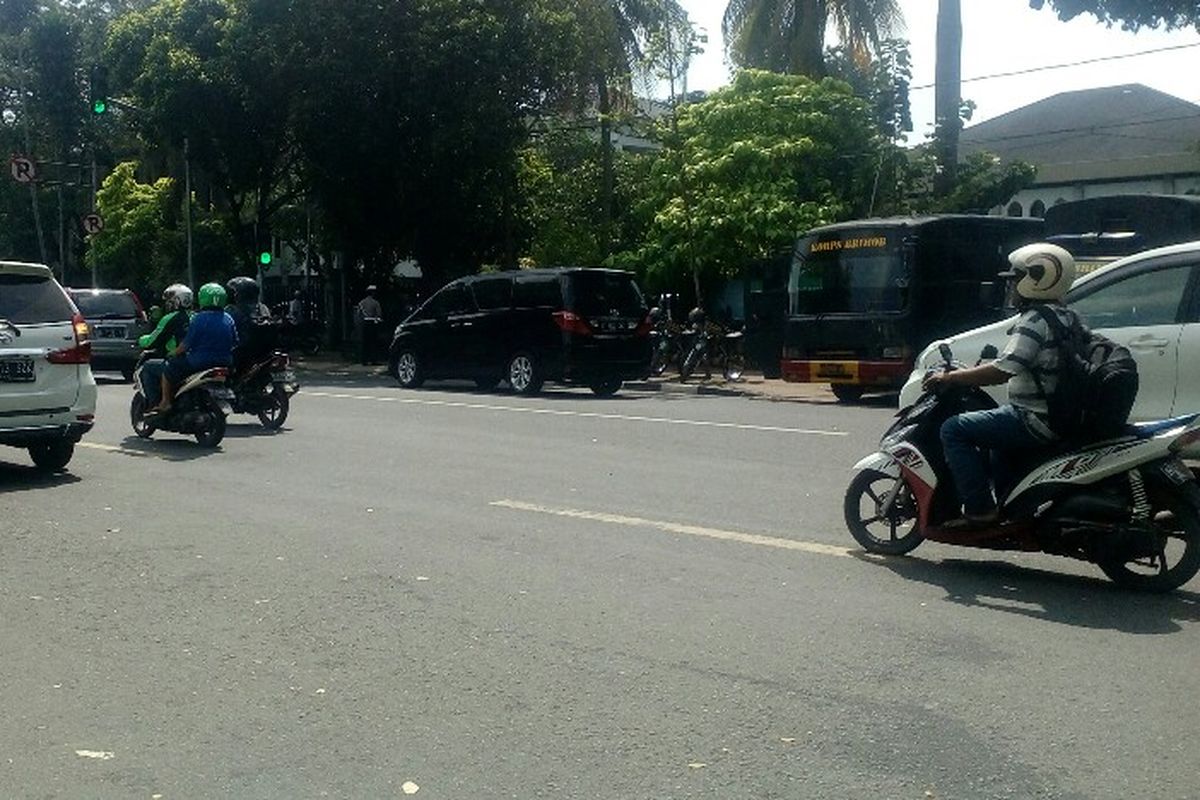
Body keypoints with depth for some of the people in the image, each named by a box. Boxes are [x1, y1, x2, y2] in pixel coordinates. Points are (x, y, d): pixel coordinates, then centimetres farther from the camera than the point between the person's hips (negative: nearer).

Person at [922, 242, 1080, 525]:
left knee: (955, 429, -11)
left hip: (1036, 421, -11)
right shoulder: (1067, 317, 13)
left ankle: (980, 507, -12)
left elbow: (1003, 370, -28)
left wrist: (949, 378, -19)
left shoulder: (1035, 320, -18)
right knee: (995, 437, 36)